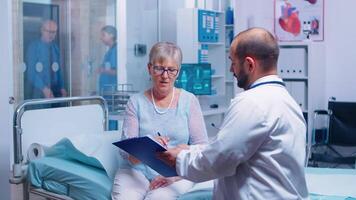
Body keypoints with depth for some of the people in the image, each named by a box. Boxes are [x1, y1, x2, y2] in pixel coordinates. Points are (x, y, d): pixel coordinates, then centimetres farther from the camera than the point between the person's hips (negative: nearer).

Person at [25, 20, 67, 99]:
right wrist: (44, 88, -22)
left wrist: (62, 88, 0)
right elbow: (31, 71, -13)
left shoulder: (55, 47, 9)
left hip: (54, 91, 4)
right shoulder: (34, 46, -6)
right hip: (38, 91, -4)